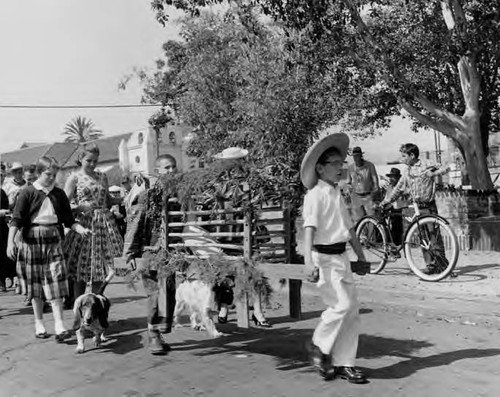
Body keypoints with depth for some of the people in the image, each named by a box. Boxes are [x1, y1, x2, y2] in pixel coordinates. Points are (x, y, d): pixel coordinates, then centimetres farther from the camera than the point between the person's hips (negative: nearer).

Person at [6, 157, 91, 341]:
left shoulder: (59, 194, 8)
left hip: (53, 242, 2)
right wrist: (10, 241, -17)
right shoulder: (28, 192, -2)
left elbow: (68, 220, 10)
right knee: (35, 283, 8)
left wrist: (80, 229, -7)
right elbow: (16, 220, -6)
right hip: (32, 241, -2)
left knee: (56, 282, -5)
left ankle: (59, 325, -4)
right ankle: (39, 324, 22)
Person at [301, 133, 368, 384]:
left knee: (351, 309, 8)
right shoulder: (315, 194, -9)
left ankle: (344, 363, 19)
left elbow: (348, 227, 23)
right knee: (342, 304, -13)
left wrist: (361, 256, 26)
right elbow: (309, 227, -18)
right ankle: (319, 346, 12)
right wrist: (308, 259, -28)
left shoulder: (337, 194, 16)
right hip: (324, 257, -9)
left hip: (341, 256, 9)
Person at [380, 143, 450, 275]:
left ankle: (442, 263, 1)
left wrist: (433, 173, -20)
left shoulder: (426, 165, -4)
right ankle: (430, 264, 12)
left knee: (434, 235, -6)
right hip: (417, 207, 6)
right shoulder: (406, 170, 12)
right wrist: (386, 200, 17)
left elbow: (446, 168, -6)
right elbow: (399, 188, 20)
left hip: (429, 206, -6)